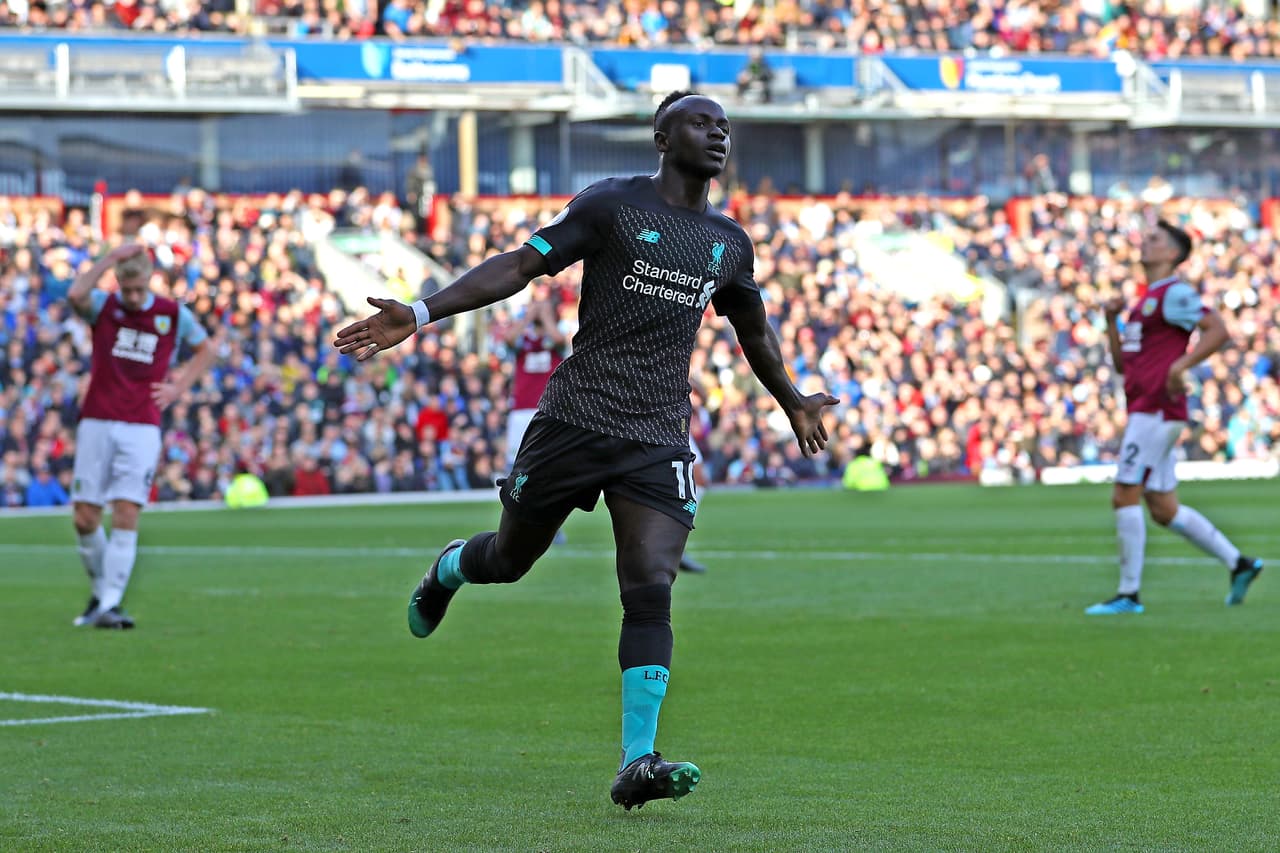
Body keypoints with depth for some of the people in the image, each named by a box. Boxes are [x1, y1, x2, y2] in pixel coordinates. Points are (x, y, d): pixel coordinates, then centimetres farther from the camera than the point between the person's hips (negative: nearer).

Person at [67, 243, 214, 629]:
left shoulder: (175, 315, 4)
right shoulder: (102, 306, 2)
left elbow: (205, 350, 21)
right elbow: (76, 294, -23)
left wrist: (178, 388, 8)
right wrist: (111, 258, -20)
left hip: (142, 428, -1)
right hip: (96, 424, 1)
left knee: (126, 516, -12)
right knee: (85, 519, -1)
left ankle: (110, 605, -12)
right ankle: (100, 591, 21)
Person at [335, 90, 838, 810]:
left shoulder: (731, 244, 14)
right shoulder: (612, 205, -2)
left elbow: (754, 331, 32)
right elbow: (521, 266, -7)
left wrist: (794, 402, 44)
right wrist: (422, 313, -17)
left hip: (660, 441, 3)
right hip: (576, 420, -3)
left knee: (651, 594, -14)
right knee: (508, 562, 13)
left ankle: (638, 763, -17)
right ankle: (449, 569, 50)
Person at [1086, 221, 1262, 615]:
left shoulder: (1174, 294, -7)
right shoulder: (1145, 301, 22)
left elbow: (1218, 330, -17)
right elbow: (1123, 364, 25)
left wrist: (1181, 365, -24)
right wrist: (1112, 320, 13)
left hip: (1157, 409, -10)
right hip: (1144, 411, 10)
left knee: (1125, 496, -11)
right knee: (1164, 510, 10)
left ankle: (1129, 594, -8)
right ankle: (1239, 563, 15)